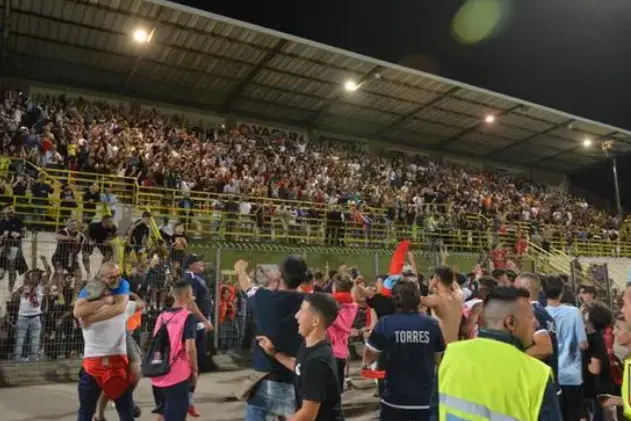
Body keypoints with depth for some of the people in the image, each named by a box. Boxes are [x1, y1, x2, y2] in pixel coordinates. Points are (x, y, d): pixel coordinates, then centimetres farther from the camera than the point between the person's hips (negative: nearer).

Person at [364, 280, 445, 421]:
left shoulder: (385, 324, -13)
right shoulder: (431, 324, -7)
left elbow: (368, 359, -6)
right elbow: (437, 359, 6)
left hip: (395, 398, -2)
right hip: (425, 398, 2)